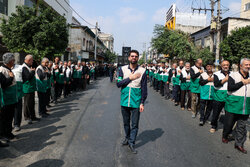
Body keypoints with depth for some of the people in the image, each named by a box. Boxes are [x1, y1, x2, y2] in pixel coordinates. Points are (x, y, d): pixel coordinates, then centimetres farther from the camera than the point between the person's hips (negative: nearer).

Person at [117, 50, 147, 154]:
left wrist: (142, 103, -5)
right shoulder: (123, 69, 2)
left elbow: (144, 88, -1)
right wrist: (130, 78, -16)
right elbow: (118, 84, -8)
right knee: (126, 122, 16)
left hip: (136, 102, -2)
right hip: (124, 101, 2)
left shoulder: (142, 71, -2)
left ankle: (132, 143, 16)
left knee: (135, 124, 3)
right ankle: (127, 138, 37)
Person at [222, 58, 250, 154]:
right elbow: (230, 88, -17)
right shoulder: (233, 75, -5)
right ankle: (225, 136, 34)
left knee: (242, 126, 8)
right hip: (233, 104, -4)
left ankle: (239, 144, 20)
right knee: (229, 123, 8)